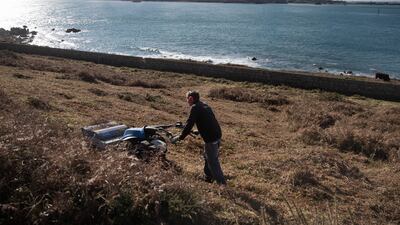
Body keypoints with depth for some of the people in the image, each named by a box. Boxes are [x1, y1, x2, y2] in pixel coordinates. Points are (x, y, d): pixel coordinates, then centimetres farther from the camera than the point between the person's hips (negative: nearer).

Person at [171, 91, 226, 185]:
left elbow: (189, 124, -16)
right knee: (208, 157, 24)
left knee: (213, 162, 0)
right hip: (217, 135, 9)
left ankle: (222, 183, 2)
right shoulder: (204, 105, 15)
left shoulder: (195, 107, -12)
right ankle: (208, 178, 37)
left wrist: (179, 137, -8)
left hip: (211, 138, -9)